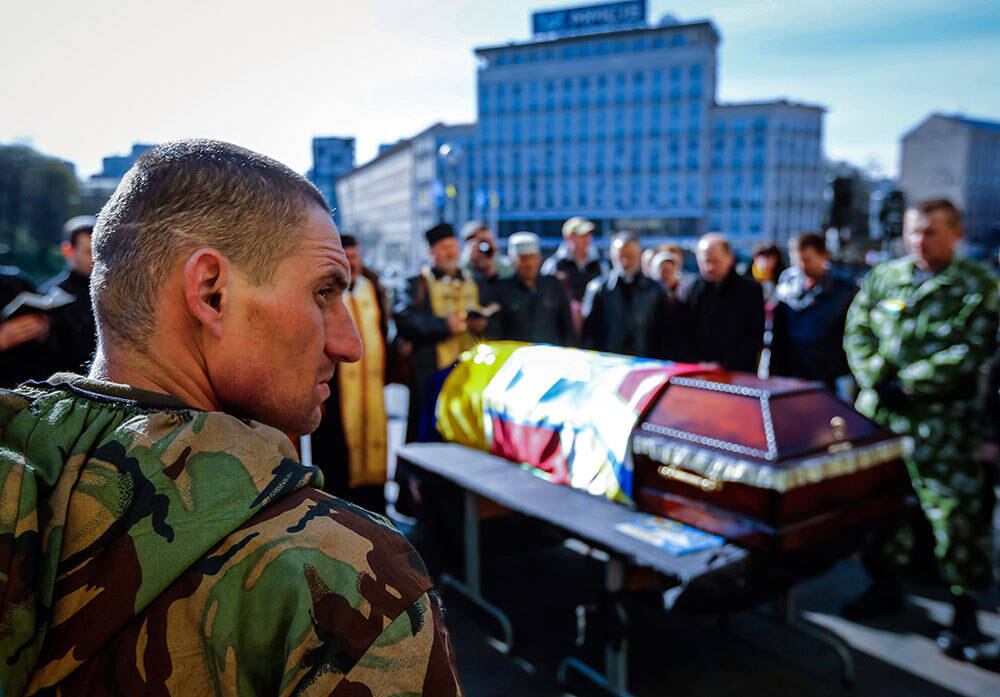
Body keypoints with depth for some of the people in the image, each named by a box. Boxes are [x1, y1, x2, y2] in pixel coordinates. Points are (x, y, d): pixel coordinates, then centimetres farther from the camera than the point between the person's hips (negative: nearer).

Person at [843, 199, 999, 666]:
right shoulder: (883, 277, 10)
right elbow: (857, 332, 7)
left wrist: (907, 383, -15)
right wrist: (876, 378, -9)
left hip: (944, 424, -4)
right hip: (878, 413, 4)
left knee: (957, 513, -2)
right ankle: (885, 585, 31)